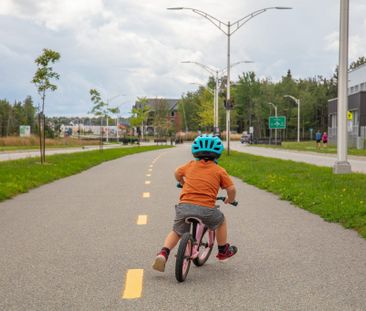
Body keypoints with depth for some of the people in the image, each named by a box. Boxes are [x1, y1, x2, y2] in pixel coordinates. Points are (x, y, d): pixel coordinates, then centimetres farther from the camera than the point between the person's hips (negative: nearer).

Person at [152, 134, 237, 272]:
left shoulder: (190, 165, 17)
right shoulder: (219, 170, 8)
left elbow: (177, 174, 35)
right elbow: (231, 189, 4)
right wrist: (230, 200, 25)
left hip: (184, 206, 2)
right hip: (206, 209, -2)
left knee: (176, 232, 22)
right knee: (221, 221, 28)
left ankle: (163, 253, 1)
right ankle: (223, 251, 37)